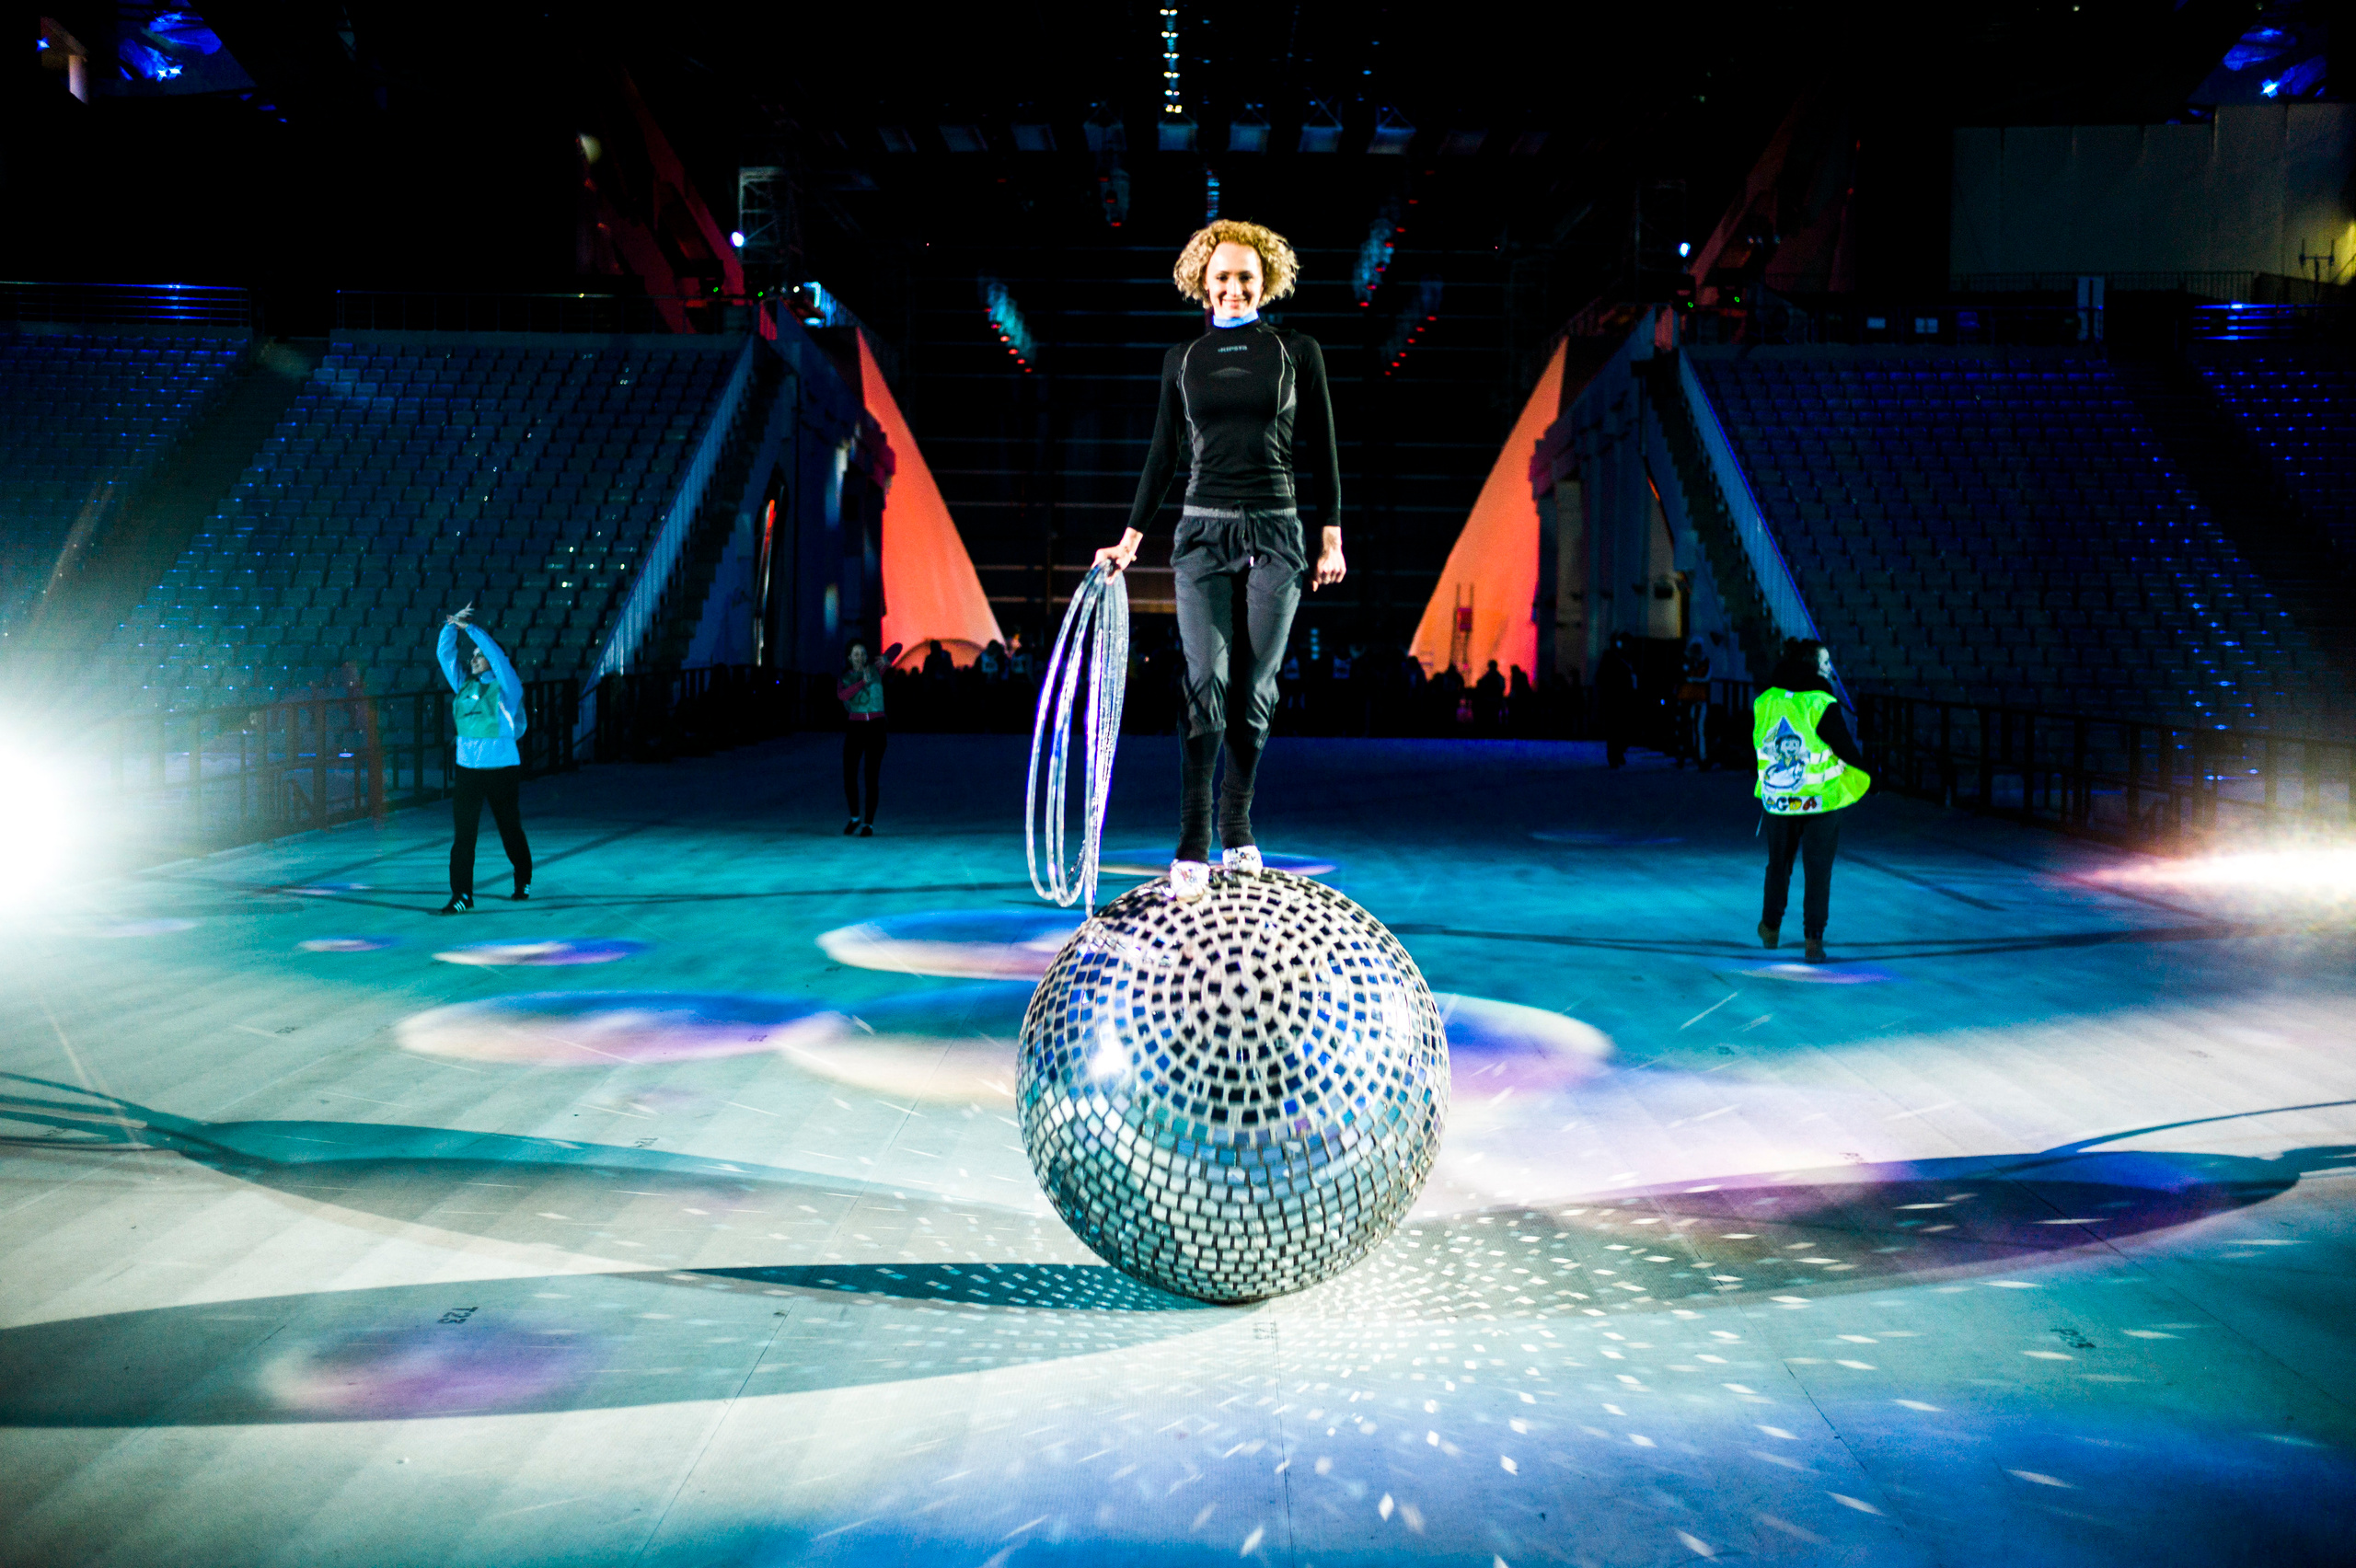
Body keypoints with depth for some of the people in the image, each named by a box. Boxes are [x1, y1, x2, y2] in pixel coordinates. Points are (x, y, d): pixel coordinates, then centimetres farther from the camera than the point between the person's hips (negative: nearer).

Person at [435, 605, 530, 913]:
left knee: (510, 829, 10)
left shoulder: (506, 687, -5)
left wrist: (469, 627, -18)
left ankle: (523, 882, 29)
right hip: (468, 769, 4)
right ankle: (462, 895, -2)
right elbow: (445, 654, 4)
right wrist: (451, 626, -10)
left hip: (502, 769, -4)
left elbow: (496, 654, -19)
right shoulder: (464, 685, 8)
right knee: (462, 833, -3)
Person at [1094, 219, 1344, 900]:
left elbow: (1322, 449, 7)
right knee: (1206, 685, -10)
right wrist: (1129, 539, 12)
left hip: (1275, 535, 0)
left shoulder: (1297, 351, 6)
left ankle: (1237, 830, 16)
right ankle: (1192, 850, -10)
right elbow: (1163, 454, 15)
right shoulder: (1183, 359, 11)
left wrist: (1333, 538, 3)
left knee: (1253, 691, 0)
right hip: (1203, 534, 0)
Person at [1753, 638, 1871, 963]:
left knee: (1778, 863, 20)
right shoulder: (1822, 705, -17)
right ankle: (1813, 939, 2)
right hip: (1820, 801, -4)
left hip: (1775, 799, 4)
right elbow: (1847, 750, -11)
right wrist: (1866, 776, 6)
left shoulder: (1764, 702, -3)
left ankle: (1771, 927, 33)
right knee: (1818, 871, 4)